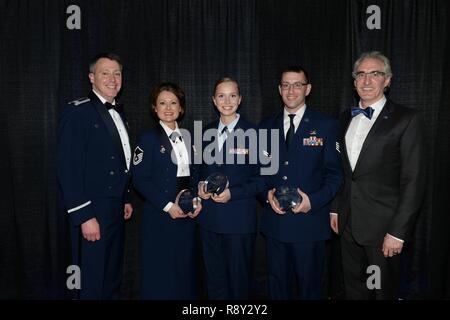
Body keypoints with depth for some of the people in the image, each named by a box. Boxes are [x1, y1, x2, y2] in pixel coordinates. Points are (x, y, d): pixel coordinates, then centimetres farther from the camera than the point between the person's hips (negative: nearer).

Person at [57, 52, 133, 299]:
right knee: (92, 284, 4)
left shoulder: (117, 113, 12)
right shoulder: (77, 112, -13)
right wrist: (84, 216, -20)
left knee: (113, 280, 19)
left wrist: (125, 199, 15)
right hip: (92, 213, -8)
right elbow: (68, 168, -18)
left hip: (115, 210, 8)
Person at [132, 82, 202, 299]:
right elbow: (140, 180, -11)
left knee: (185, 268, 11)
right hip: (160, 215, -4)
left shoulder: (187, 137, 10)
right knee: (160, 271, 3)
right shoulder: (149, 139, -5)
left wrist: (197, 200, -1)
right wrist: (168, 206, -16)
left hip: (187, 214, 5)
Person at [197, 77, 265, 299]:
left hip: (239, 218, -4)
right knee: (213, 278, 16)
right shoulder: (207, 131, 9)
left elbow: (262, 178, -7)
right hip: (209, 217, 5)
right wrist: (200, 186, -1)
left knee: (238, 279, 9)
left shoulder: (252, 132, -8)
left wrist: (233, 193, -17)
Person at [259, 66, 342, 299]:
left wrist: (313, 200, -16)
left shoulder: (326, 126, -1)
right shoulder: (267, 126, 9)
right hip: (274, 220, 3)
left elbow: (335, 174, -2)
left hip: (309, 221, -3)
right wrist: (267, 192, -7)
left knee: (309, 287, 11)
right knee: (277, 285, 16)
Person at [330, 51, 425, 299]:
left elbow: (413, 180, -12)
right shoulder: (347, 118, 9)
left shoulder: (406, 120, -9)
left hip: (383, 226, -5)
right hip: (348, 223, 5)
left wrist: (398, 231, -15)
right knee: (353, 289, 17)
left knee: (384, 291, 10)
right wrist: (335, 208, 11)